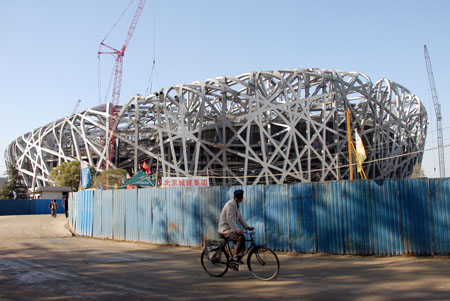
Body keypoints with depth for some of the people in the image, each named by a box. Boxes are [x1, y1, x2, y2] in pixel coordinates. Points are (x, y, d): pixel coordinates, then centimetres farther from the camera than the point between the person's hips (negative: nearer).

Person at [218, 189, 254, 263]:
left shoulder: (236, 204, 13)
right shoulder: (230, 204, -18)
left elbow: (240, 217, 17)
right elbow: (230, 219, -27)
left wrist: (247, 227, 8)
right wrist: (237, 230, -35)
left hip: (231, 228, 10)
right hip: (225, 229, -10)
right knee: (241, 238, -26)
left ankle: (238, 259, 8)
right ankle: (236, 257, -16)